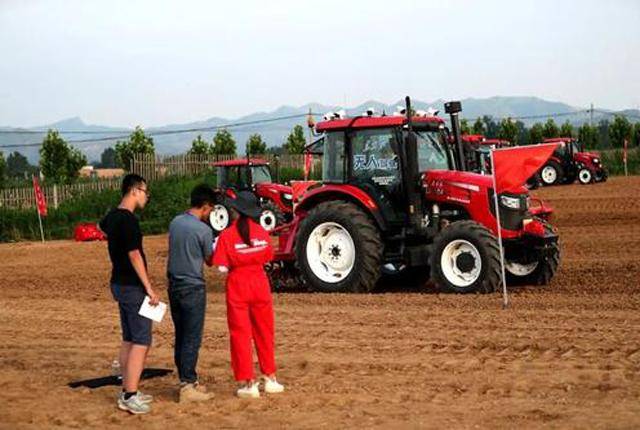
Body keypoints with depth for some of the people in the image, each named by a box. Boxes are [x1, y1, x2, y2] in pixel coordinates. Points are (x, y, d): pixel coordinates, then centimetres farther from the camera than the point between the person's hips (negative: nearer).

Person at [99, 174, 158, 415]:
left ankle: (127, 392, 19)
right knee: (142, 341, -7)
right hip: (133, 286, -10)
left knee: (128, 339, 14)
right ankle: (130, 397, -8)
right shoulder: (128, 220, -19)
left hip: (119, 284, 10)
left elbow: (102, 227, 34)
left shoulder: (112, 216, 9)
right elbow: (134, 256, -21)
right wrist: (149, 289, -19)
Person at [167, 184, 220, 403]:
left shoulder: (175, 223, 5)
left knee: (181, 336, 13)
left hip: (174, 285, 7)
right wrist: (216, 250, 16)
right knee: (192, 339, -2)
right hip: (193, 288, -7)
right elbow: (209, 260, -3)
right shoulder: (203, 230, -15)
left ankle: (187, 380, 22)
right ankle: (187, 387, 0)